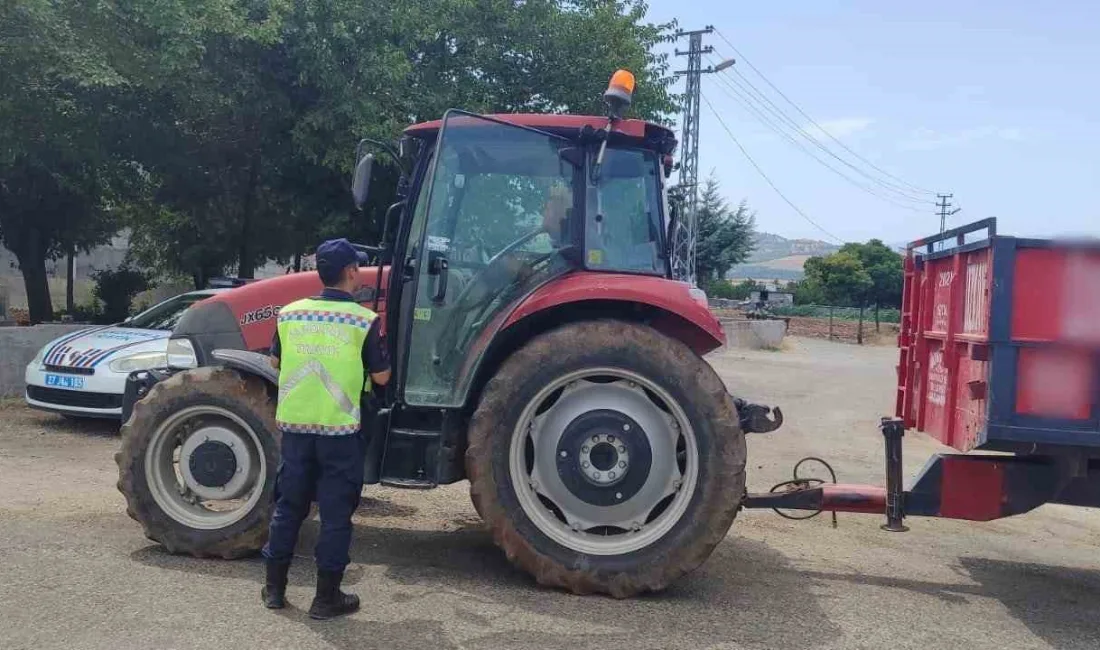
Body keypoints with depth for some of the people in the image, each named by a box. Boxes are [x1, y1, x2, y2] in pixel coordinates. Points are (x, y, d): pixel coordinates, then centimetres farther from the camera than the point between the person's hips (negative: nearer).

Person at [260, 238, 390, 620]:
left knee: (289, 505, 17)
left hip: (295, 425, 4)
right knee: (335, 512, 6)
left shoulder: (289, 314, 2)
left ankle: (274, 587, 25)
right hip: (340, 429, -4)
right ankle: (327, 597, 12)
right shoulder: (365, 321, -11)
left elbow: (276, 362, 16)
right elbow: (381, 377, -5)